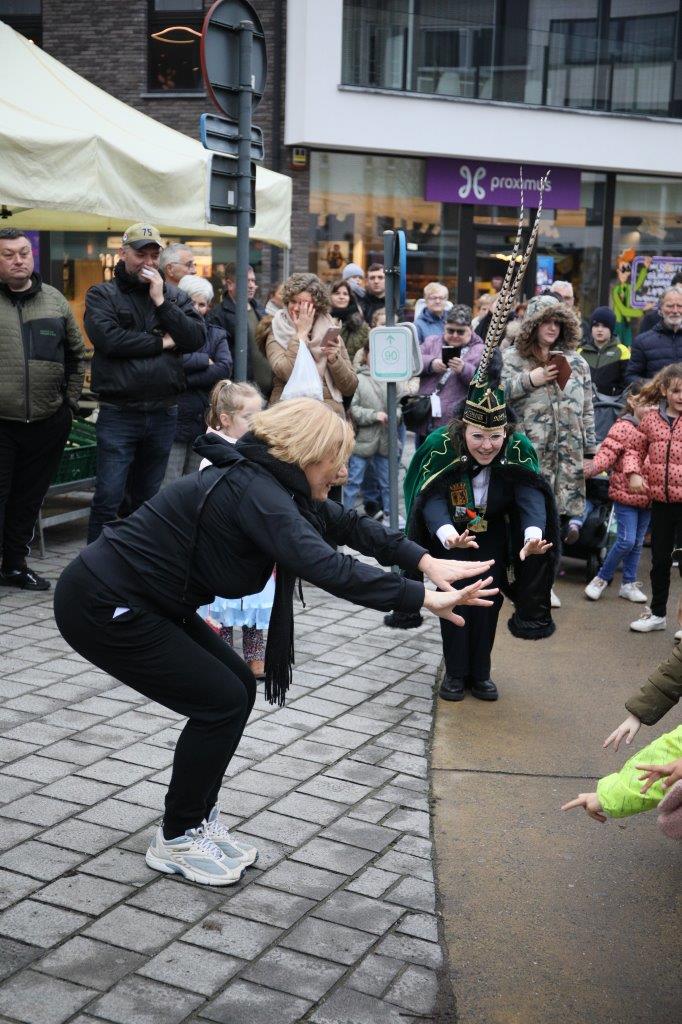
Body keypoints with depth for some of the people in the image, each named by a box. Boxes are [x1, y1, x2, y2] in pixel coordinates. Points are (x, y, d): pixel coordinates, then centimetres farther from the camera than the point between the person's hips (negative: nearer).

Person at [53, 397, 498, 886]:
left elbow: (346, 525, 10)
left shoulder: (266, 480, 4)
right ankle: (176, 840, 10)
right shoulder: (254, 491, -25)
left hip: (144, 601, 10)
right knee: (222, 702, -6)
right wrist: (425, 598, -35)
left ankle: (199, 820, 21)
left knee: (238, 687, 9)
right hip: (101, 607, -10)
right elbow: (325, 566, -37)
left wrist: (426, 561, 1)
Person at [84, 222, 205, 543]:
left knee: (148, 497, 15)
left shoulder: (174, 296, 9)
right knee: (108, 498, -5)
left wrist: (161, 301, -10)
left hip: (164, 413, 4)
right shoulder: (102, 295, 0)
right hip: (119, 414, -4)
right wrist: (161, 342, -8)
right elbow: (109, 338, -17)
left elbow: (196, 338, -4)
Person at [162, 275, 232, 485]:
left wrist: (184, 379, -13)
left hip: (204, 422, 4)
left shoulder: (216, 335, 12)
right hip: (174, 419, -4)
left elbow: (225, 368, -6)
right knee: (169, 489, -6)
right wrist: (204, 360, -8)